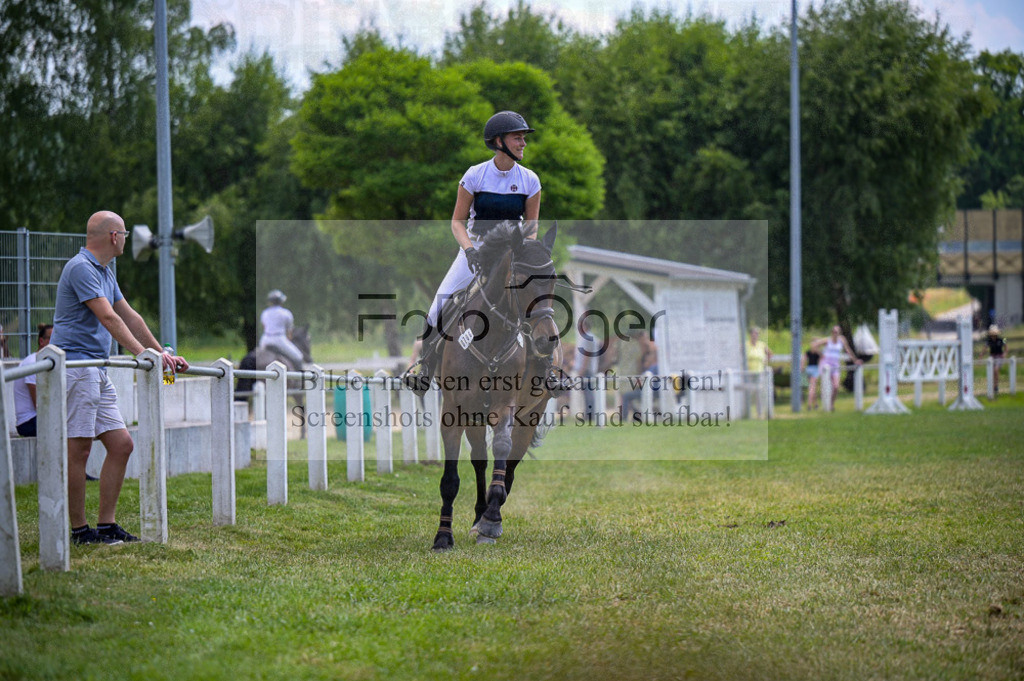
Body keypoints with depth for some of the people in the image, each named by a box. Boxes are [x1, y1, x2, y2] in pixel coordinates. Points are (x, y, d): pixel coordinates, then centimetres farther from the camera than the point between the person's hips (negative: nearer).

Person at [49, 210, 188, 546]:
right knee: (79, 449, -7)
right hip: (75, 365, -10)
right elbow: (108, 318, -20)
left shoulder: (104, 272, 19)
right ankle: (78, 529, -2)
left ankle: (107, 524, 9)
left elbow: (130, 316, 24)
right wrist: (144, 354, -24)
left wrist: (164, 354, 23)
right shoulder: (81, 268, -13)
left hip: (97, 372, 10)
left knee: (121, 443, 6)